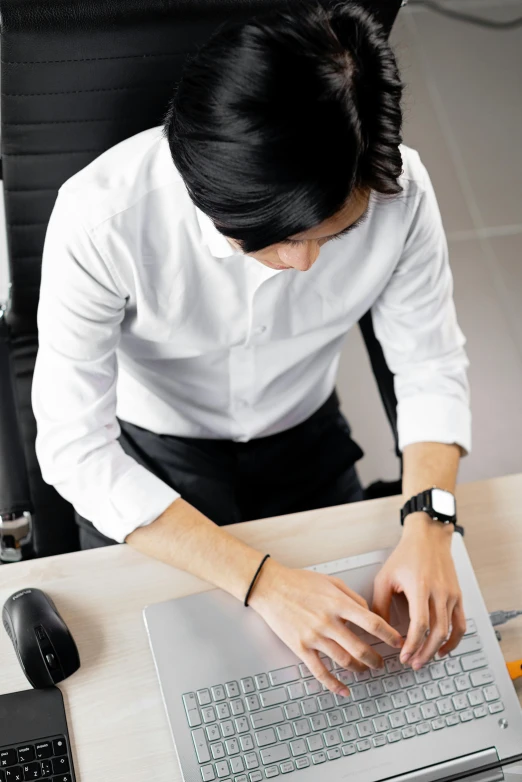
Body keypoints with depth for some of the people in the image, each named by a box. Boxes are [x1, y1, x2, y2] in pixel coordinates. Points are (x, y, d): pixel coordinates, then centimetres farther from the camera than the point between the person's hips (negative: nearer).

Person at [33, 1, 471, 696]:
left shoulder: (399, 191, -26)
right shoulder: (102, 214, -35)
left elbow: (432, 366, -13)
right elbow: (74, 448, -32)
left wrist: (429, 527, -30)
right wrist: (261, 581, -39)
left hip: (305, 446, 3)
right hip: (147, 461, -2)